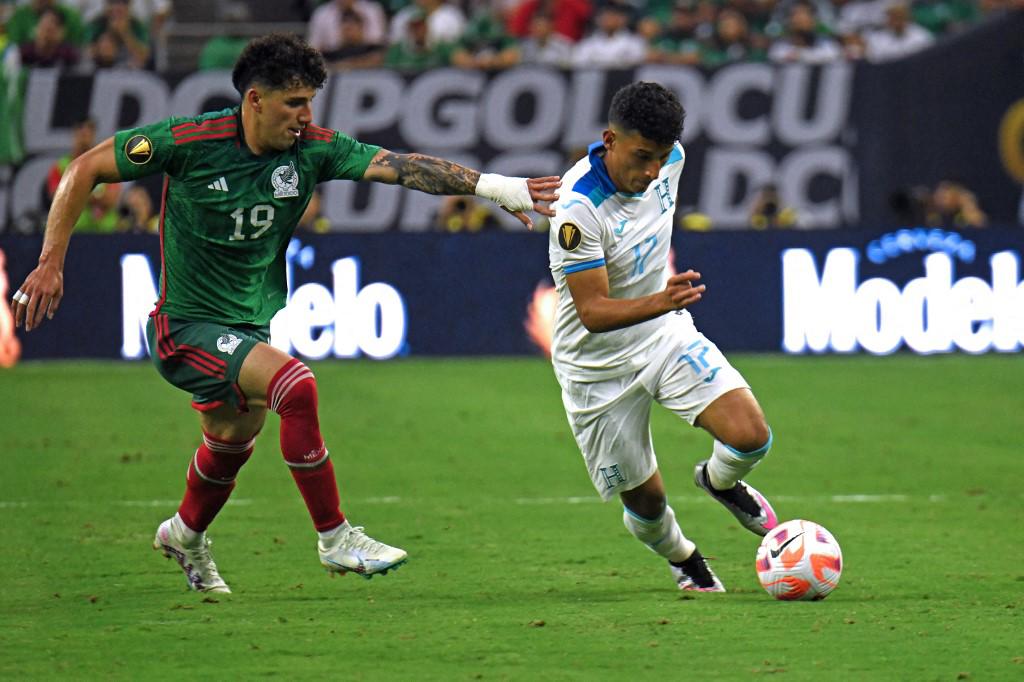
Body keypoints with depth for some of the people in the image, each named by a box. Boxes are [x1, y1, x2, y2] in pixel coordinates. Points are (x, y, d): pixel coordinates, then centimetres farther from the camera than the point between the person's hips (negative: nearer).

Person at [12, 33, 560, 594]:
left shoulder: (313, 149, -9)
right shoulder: (189, 142, -20)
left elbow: (399, 165, -21)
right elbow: (86, 170, -11)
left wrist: (490, 184, -35)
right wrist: (50, 264, -14)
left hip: (254, 325, 7)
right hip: (187, 325, -7)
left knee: (231, 443, 25)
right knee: (295, 384, -27)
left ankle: (185, 535, 56)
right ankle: (335, 538, -17)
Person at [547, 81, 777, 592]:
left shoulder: (669, 159, -9)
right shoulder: (579, 209, -30)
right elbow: (593, 312, -31)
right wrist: (659, 302, -47)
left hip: (667, 338, 5)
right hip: (600, 367, -5)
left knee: (751, 436, -15)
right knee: (645, 498, 3)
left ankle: (719, 479, 21)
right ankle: (683, 559, 39)